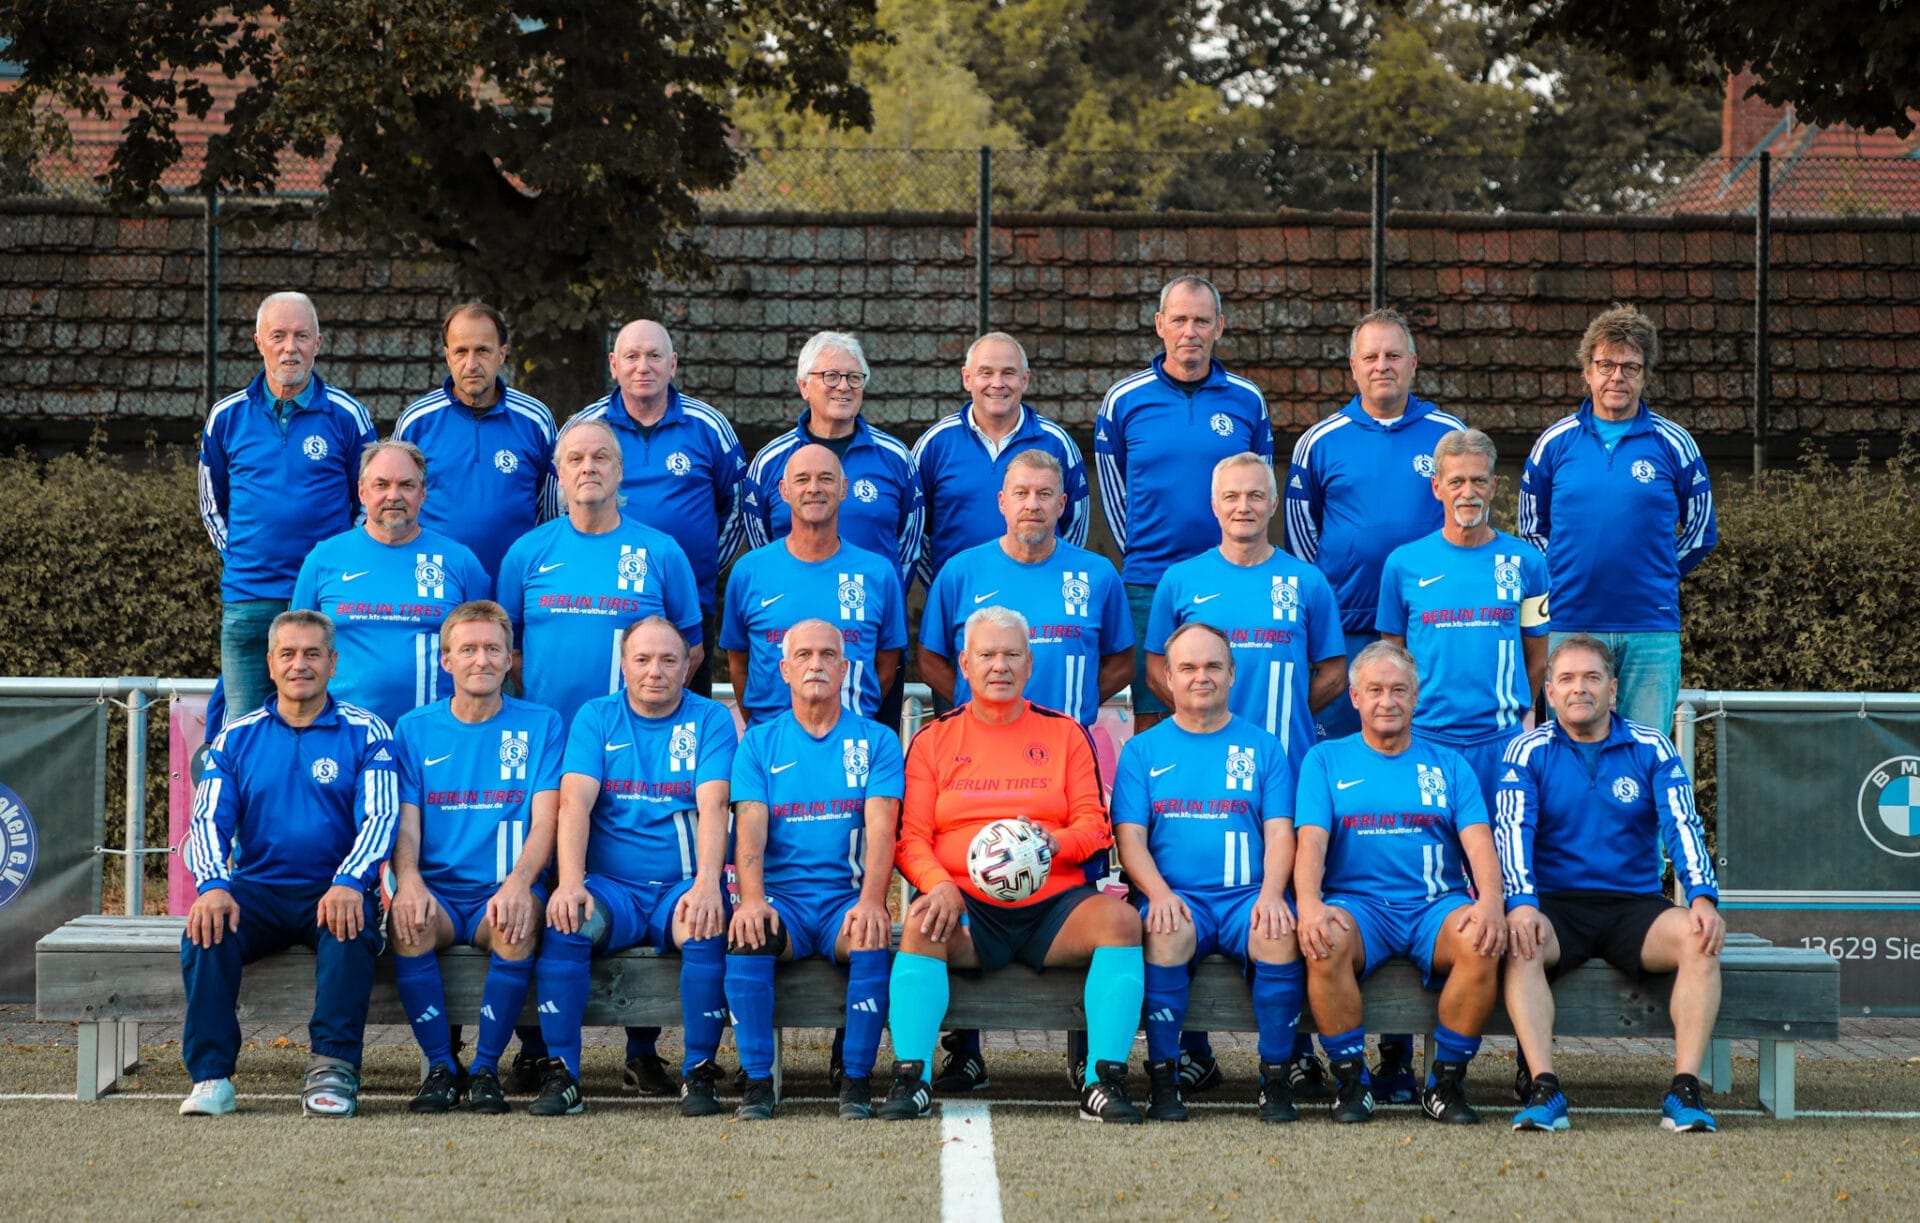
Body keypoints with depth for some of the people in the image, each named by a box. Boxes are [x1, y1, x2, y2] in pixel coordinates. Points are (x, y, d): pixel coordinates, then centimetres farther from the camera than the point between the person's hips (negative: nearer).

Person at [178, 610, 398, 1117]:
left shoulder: (365, 734, 5)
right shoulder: (237, 738, 12)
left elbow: (380, 817, -6)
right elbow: (208, 820, 3)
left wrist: (349, 883, -27)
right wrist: (212, 885, -19)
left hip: (333, 890, -2)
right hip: (256, 889, 2)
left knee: (350, 928, -36)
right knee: (206, 929, -29)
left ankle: (334, 1069, -32)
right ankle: (210, 1077, -27)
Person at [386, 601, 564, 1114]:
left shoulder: (541, 725, 7)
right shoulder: (415, 730, 12)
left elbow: (544, 821, -2)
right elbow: (404, 822, 3)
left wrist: (517, 883, -23)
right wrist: (408, 881, -19)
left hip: (505, 892, -1)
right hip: (437, 890, 1)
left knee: (517, 927, -35)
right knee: (407, 922, -33)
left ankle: (486, 1067, -18)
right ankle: (440, 1066, -17)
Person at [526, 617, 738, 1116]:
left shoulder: (710, 720, 6)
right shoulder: (596, 718, 9)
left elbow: (713, 806, -9)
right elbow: (575, 801, -5)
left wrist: (707, 883, -27)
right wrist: (570, 882, -23)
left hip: (682, 887, -1)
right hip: (611, 886, 1)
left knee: (705, 928, -34)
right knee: (565, 922, -30)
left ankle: (699, 1073, -20)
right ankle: (561, 1073, -22)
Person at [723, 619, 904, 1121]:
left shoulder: (876, 741, 9)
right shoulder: (759, 744, 12)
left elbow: (880, 827, -5)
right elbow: (750, 828, -1)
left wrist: (870, 901, -24)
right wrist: (752, 900, -21)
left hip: (849, 897, -1)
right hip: (781, 896, 1)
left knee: (872, 937, -33)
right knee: (747, 933, -32)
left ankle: (856, 1080, -21)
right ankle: (757, 1080, -22)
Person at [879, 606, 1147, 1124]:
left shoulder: (1065, 733, 15)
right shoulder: (933, 739, 14)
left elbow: (1094, 824, 9)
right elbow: (911, 837, 6)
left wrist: (1055, 841, -14)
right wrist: (940, 885, -15)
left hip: (1054, 902, 1)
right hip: (967, 905, -1)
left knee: (1120, 919, -29)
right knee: (921, 924, -34)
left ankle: (1104, 1082, -30)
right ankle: (910, 1079, -33)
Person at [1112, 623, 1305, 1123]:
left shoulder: (1263, 748, 16)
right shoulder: (1143, 751, 15)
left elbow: (1280, 834, 8)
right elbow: (1130, 837, 5)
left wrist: (1270, 893, -12)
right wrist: (1159, 892, -15)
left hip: (1247, 895, 1)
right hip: (1177, 898, -1)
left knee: (1281, 934, -32)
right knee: (1166, 933, -35)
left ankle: (1276, 1078, -21)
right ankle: (1163, 1078, -24)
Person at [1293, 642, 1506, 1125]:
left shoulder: (1448, 764, 16)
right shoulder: (1326, 760, 13)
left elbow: (1479, 843, 3)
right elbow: (1311, 840, -1)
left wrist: (1490, 902, -18)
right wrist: (1309, 903, -22)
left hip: (1437, 904, 1)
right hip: (1357, 902, -1)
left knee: (1482, 943, -32)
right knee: (1325, 945, -35)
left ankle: (1446, 1081, -15)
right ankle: (1351, 1080, -18)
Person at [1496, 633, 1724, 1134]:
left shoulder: (1651, 748, 7)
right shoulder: (1529, 751, 4)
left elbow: (1682, 825, -3)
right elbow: (1513, 829, -9)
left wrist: (1703, 899, -21)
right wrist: (1520, 903, -28)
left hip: (1634, 905, 1)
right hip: (1557, 905, -1)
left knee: (1700, 940, -29)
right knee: (1518, 943, -34)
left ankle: (1684, 1091, -32)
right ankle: (1542, 1091, -40)